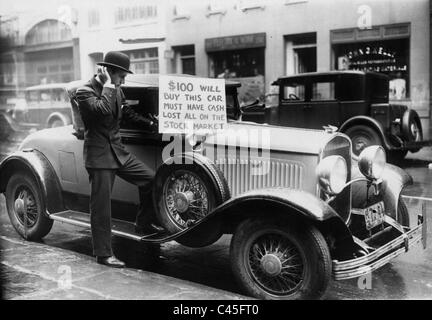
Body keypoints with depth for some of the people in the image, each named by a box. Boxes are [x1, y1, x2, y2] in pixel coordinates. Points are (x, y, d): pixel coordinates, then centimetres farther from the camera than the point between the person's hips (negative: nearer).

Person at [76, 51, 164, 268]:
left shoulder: (116, 90, 10)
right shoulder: (85, 92, -14)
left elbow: (127, 113, 25)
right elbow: (103, 110, -33)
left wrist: (151, 124, 20)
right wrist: (108, 85, -21)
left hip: (118, 151, 8)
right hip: (98, 155, -7)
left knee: (150, 178, 5)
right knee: (101, 206, -2)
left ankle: (143, 223, 24)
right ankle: (103, 254, 9)